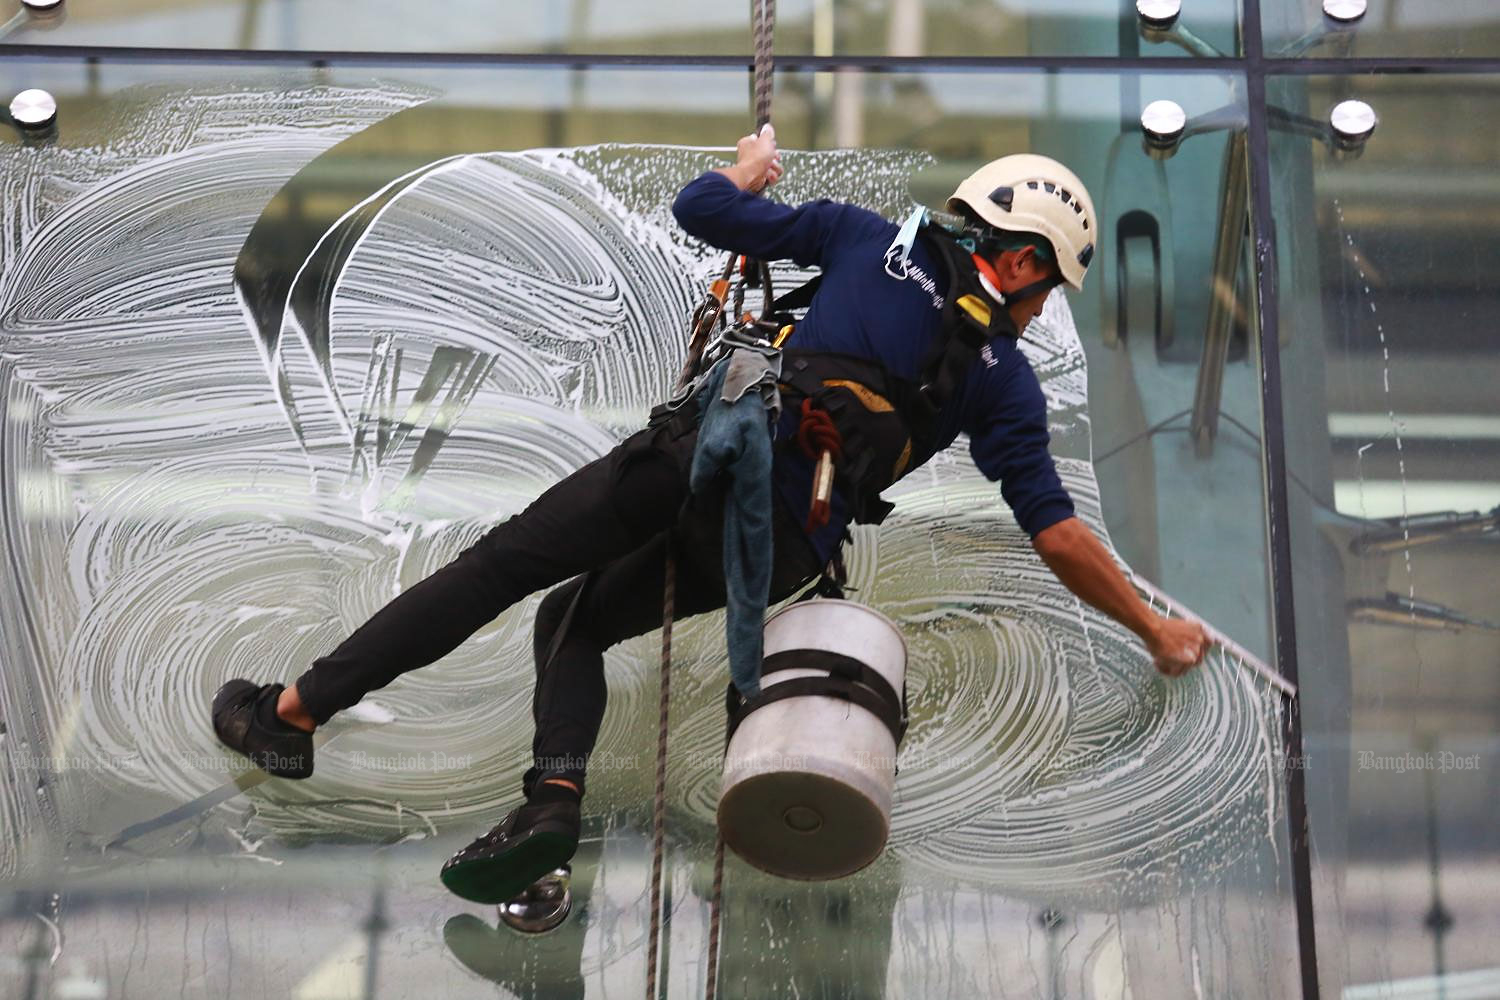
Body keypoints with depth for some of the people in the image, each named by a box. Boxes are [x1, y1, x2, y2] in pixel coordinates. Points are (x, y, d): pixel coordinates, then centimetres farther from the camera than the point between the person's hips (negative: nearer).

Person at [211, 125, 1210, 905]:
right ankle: (554, 798, -7)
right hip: (786, 549, 1)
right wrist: (1156, 630, 24)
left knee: (502, 564, 7)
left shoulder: (868, 237, 13)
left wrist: (748, 171, 38)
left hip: (709, 450, -1)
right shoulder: (1005, 379, 13)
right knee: (573, 620, 19)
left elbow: (704, 210, 15)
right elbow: (1057, 532, 12)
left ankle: (297, 711, 8)